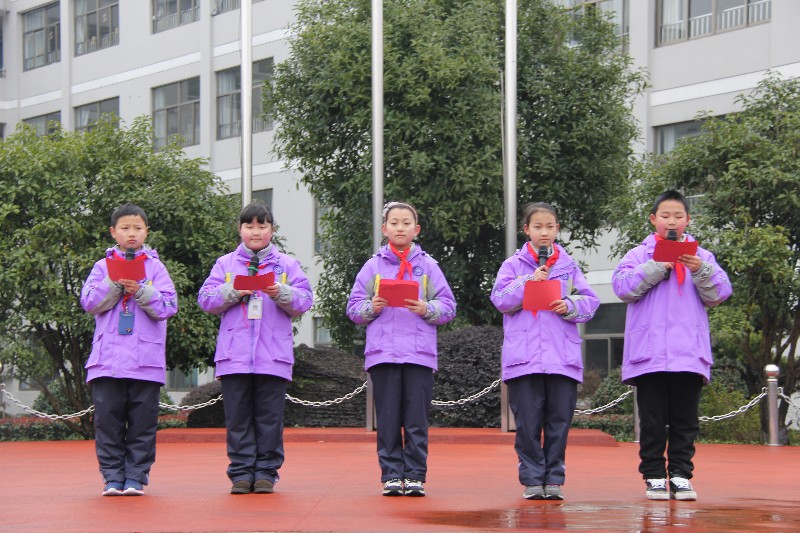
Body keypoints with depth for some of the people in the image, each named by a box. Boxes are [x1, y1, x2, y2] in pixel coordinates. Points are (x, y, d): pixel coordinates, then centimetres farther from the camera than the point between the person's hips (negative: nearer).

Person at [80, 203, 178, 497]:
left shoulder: (155, 266, 9)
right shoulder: (103, 266, 12)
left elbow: (168, 306, 0)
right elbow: (89, 302, 1)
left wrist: (140, 291, -13)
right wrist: (115, 283, -11)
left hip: (146, 358, -1)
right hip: (108, 358, 1)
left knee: (142, 421, -1)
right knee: (108, 419, -2)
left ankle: (136, 477, 4)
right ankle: (112, 477, 3)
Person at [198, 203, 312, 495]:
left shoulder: (287, 265, 12)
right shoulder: (225, 264, 14)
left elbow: (304, 301, 3)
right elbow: (206, 300, 6)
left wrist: (281, 293, -15)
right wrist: (233, 292, -11)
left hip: (273, 357, -1)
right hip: (234, 356, 1)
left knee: (270, 417, -1)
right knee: (237, 417, 1)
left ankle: (265, 472, 5)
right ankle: (241, 473, 5)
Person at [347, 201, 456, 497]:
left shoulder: (427, 265, 10)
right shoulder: (373, 266, 11)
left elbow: (448, 306, 7)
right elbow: (353, 308, 10)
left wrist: (427, 309, -11)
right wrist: (371, 308, -9)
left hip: (419, 353, 0)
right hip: (382, 352, 1)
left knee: (417, 421, -3)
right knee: (388, 420, 0)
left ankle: (415, 475, 3)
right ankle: (392, 475, 5)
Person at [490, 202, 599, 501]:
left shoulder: (568, 266, 13)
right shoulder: (513, 265, 9)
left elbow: (590, 302, 9)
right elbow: (500, 299, -1)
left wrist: (570, 306, -9)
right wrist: (529, 282, -10)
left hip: (563, 355, 1)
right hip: (523, 357, -1)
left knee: (559, 421, 1)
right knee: (528, 422, -2)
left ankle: (554, 479, 8)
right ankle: (532, 479, 5)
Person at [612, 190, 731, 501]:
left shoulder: (701, 256, 13)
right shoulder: (639, 255, 10)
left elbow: (719, 294, 3)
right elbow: (623, 287, -6)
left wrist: (701, 271, -15)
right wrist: (658, 266, -13)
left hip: (689, 355, 1)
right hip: (649, 354, -1)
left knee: (685, 421, 3)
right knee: (653, 422, 0)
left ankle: (681, 475, 7)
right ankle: (654, 476, 5)